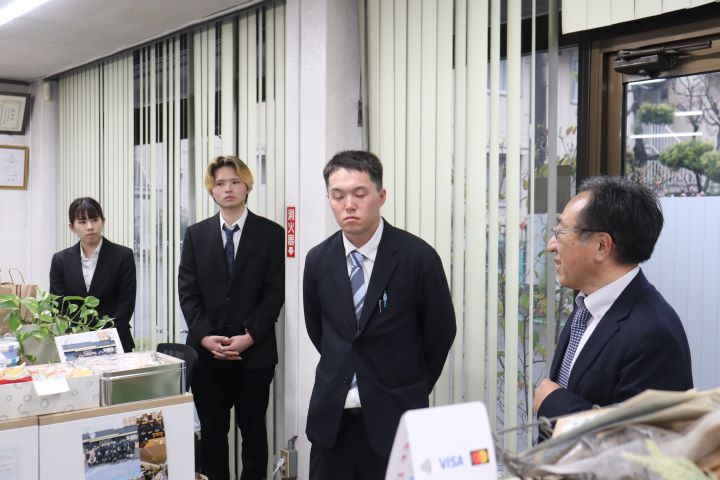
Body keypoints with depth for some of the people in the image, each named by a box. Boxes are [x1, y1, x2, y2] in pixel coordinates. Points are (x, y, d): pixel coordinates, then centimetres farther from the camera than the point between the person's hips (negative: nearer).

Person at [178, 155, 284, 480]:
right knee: (211, 431, 10)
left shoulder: (271, 233, 1)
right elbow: (187, 291, 3)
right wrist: (205, 336, -10)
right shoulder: (196, 234, 8)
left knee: (253, 430, 10)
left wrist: (249, 337, -13)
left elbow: (275, 293, -4)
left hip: (254, 352, -2)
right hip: (206, 351, 2)